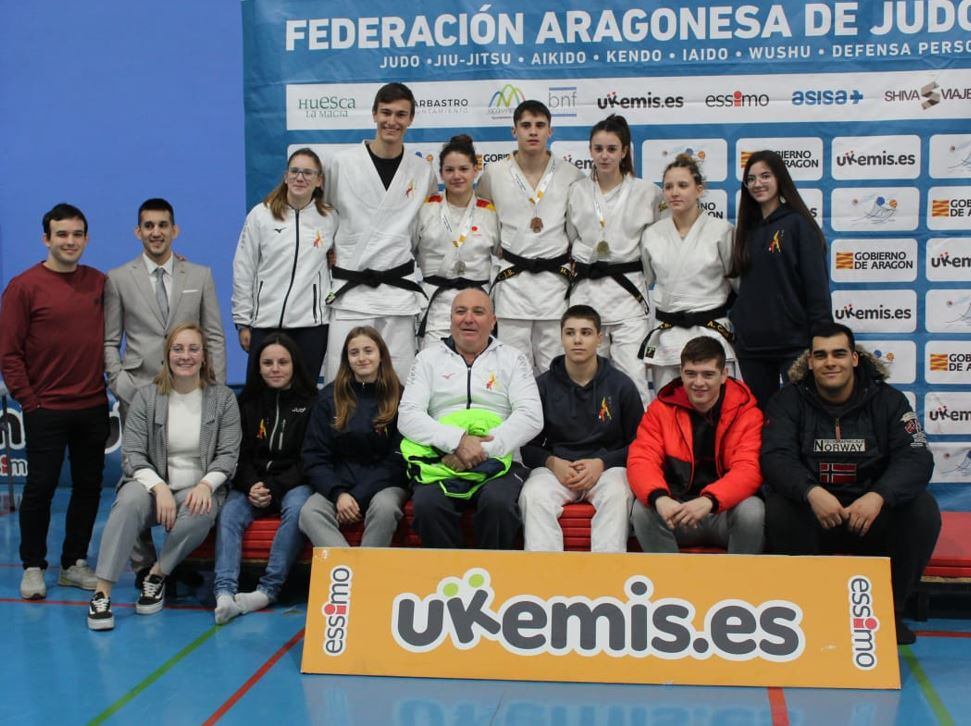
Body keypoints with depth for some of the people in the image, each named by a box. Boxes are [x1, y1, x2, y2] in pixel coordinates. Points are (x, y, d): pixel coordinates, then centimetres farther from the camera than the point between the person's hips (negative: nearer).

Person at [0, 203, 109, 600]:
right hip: (46, 410, -4)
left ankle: (74, 563, 21)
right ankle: (33, 567, 14)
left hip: (93, 407, 4)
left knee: (89, 486, 9)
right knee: (40, 487, 0)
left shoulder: (100, 283, 7)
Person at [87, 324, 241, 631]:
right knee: (129, 501, -34)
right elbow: (132, 454, -2)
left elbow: (228, 455, 0)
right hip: (153, 484, 0)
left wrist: (205, 485, -19)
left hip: (199, 490, 0)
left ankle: (157, 574, -11)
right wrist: (160, 488, -19)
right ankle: (102, 592, -31)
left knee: (200, 514, -35)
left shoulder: (223, 398, 4)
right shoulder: (146, 397, 4)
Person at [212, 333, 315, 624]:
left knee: (296, 509, -35)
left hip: (294, 483, -2)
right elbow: (240, 454, 8)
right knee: (229, 513, -27)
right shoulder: (247, 402, 11)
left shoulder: (310, 403, 1)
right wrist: (252, 486, -13)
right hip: (253, 483, 3)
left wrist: (274, 489, -15)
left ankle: (268, 589, -35)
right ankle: (224, 591, -41)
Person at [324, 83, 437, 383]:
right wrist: (329, 252, 15)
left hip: (398, 289, 1)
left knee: (399, 381, 3)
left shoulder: (423, 170, 6)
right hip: (350, 289, -1)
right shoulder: (344, 163, 1)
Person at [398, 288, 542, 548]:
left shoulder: (513, 359, 12)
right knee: (427, 504, -31)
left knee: (498, 503, -33)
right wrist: (457, 440, -16)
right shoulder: (428, 359, 14)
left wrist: (484, 450, -15)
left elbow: (531, 417, -2)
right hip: (441, 461, 1)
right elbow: (407, 417, 1)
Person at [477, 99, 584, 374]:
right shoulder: (494, 173, 2)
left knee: (555, 369, 3)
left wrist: (572, 260, 8)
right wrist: (496, 251, 11)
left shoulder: (570, 174, 3)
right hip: (512, 280, 0)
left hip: (556, 279, 1)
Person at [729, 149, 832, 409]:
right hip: (751, 344, 6)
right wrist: (737, 325, 12)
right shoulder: (748, 228, 12)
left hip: (793, 342, -6)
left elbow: (817, 286, -10)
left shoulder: (798, 224, -6)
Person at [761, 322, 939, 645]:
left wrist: (879, 496, -32)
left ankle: (890, 610, -6)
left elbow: (916, 458, -11)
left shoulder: (888, 400, 0)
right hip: (810, 515, -1)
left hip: (872, 512, 1)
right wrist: (812, 492, -37)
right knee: (777, 508, -31)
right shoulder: (788, 401, -2)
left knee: (922, 509, -24)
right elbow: (776, 457, -16)